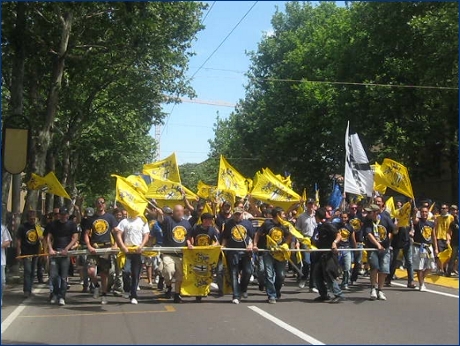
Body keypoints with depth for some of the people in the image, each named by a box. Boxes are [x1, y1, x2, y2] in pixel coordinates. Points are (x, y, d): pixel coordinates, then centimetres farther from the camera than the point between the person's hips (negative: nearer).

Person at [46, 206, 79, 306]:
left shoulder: (71, 224, 6)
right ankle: (55, 293, 19)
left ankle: (62, 297, 4)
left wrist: (66, 249, -11)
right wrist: (50, 249, -6)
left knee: (64, 277, -2)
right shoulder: (54, 224, 12)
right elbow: (49, 237, 10)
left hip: (66, 252, -2)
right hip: (54, 252, 2)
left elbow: (75, 238, 0)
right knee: (53, 275, -2)